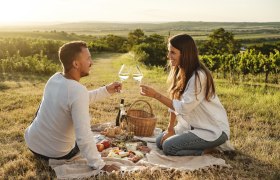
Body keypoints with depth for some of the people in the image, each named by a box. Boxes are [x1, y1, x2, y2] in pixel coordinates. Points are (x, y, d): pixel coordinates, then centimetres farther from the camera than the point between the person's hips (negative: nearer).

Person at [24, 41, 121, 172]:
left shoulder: (55, 78, -7)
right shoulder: (78, 91, -32)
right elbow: (84, 137, -35)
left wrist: (107, 90, 6)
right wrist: (100, 166, -27)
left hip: (32, 143, 4)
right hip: (57, 153, -4)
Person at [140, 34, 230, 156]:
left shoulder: (198, 76, -25)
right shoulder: (180, 72, 2)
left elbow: (183, 107, -25)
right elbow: (175, 103, 4)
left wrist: (155, 95, -26)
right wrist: (170, 128, 1)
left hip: (213, 130, -9)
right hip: (193, 125, 9)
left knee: (168, 146, -18)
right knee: (160, 141, 4)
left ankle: (207, 149, -1)